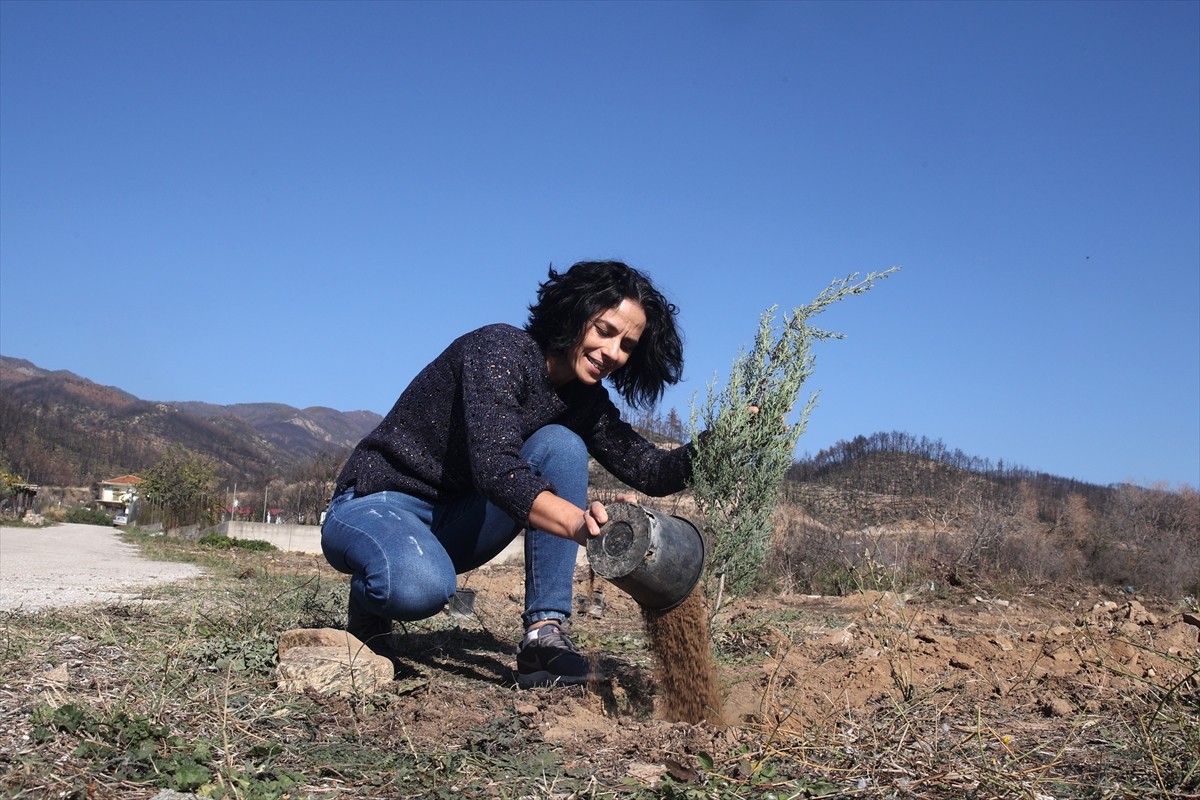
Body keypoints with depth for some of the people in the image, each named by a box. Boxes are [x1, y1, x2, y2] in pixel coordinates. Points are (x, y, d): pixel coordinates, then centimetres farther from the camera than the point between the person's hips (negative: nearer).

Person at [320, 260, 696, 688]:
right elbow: (495, 467, -36)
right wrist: (580, 525, -52)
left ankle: (544, 634, -19)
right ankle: (371, 603, -1)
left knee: (561, 445, -17)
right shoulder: (501, 349, -22)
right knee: (420, 585, -41)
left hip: (454, 520, 7)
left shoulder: (585, 401, 1)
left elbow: (648, 469, -1)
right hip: (374, 506, -6)